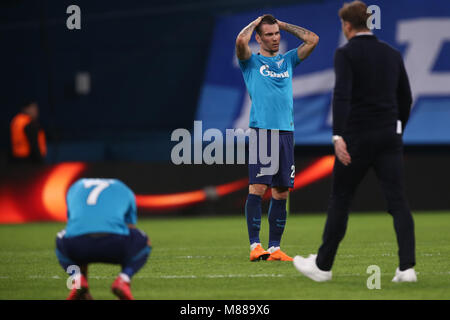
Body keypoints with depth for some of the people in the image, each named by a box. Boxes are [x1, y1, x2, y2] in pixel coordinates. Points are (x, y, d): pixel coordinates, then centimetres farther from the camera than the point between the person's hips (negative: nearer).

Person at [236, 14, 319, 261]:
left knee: (281, 192, 4)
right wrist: (255, 23, 4)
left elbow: (312, 40, 14)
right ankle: (255, 246, -10)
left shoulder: (288, 60, 19)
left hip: (286, 132, 5)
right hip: (261, 131, -5)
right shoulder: (251, 62, 6)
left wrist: (284, 25, 17)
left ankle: (274, 248, 8)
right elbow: (241, 41, -14)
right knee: (258, 188, -11)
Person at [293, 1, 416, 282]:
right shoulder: (392, 54, 11)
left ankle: (322, 266, 17)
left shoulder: (346, 54, -6)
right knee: (398, 202, 0)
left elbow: (342, 95, -20)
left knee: (340, 201, 7)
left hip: (357, 138, -4)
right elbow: (406, 99, 16)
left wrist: (338, 135, -26)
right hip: (389, 138, 4)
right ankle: (407, 267, -13)